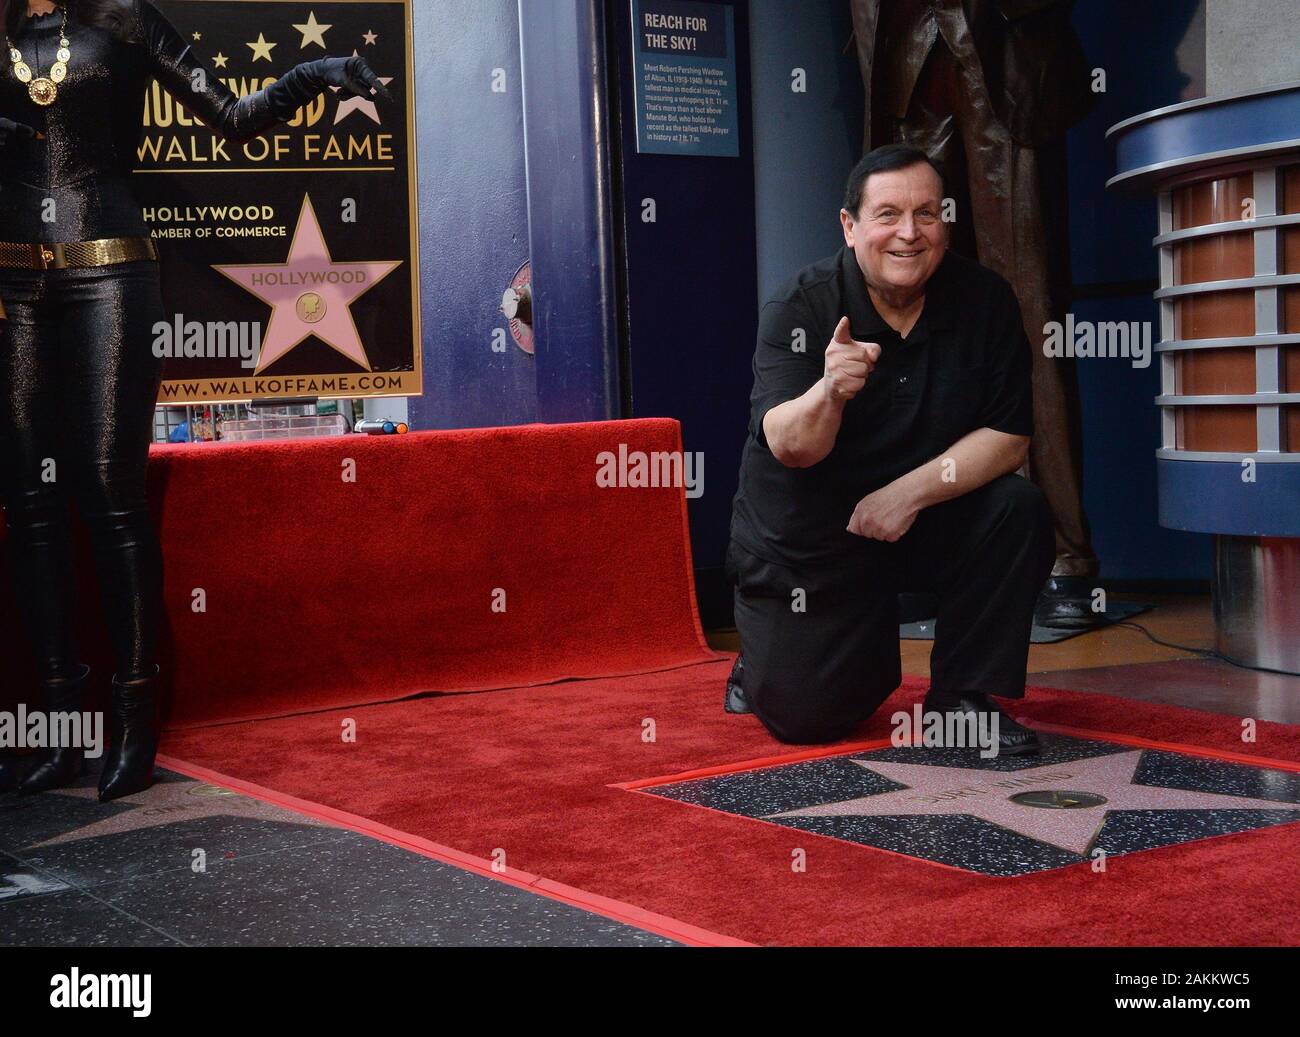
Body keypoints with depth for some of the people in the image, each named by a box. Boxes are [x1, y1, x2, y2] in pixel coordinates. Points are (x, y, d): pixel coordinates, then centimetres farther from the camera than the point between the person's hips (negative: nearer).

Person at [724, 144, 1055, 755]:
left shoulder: (984, 300, -9)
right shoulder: (798, 310, -18)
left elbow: (1008, 438, -12)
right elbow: (790, 449, -29)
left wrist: (912, 491, -25)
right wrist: (829, 392, -51)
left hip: (931, 520, 3)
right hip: (808, 537, -3)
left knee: (1019, 510, -24)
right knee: (804, 719, -8)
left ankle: (962, 692, -7)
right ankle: (767, 660, 29)